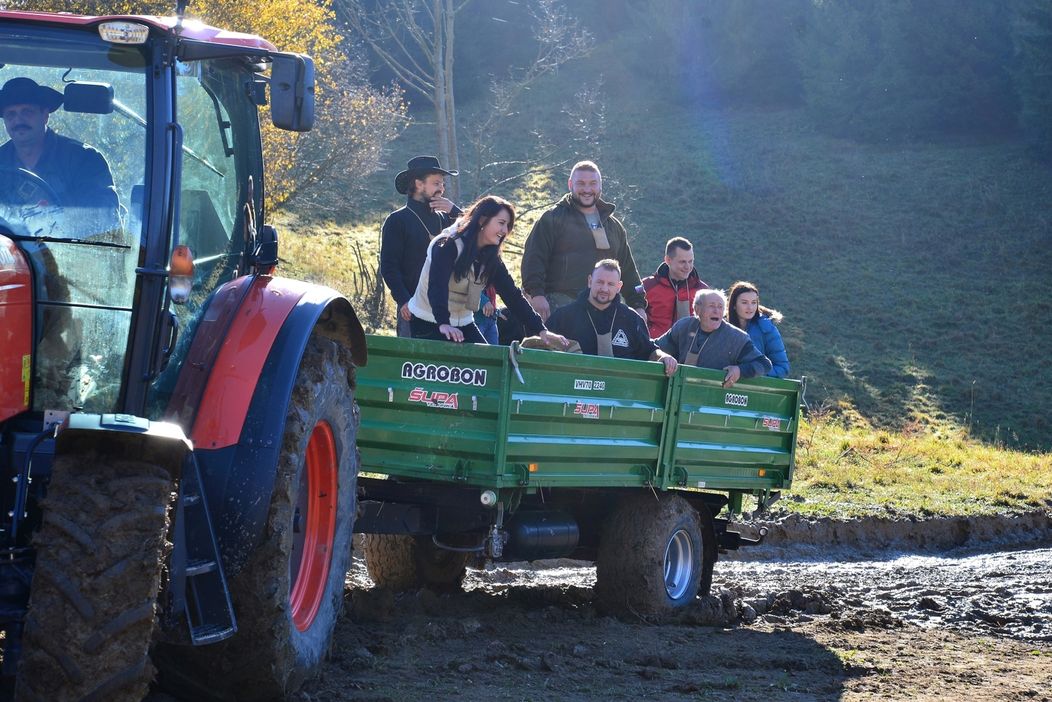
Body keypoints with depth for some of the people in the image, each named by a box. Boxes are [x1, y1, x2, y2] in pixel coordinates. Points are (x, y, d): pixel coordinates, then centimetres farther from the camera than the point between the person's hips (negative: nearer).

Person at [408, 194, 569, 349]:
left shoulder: (490, 257, 2)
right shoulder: (448, 246, -20)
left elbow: (512, 294, -2)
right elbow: (437, 286, -33)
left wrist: (541, 330, -12)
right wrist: (444, 324, -50)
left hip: (463, 324, 7)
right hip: (428, 323, -7)